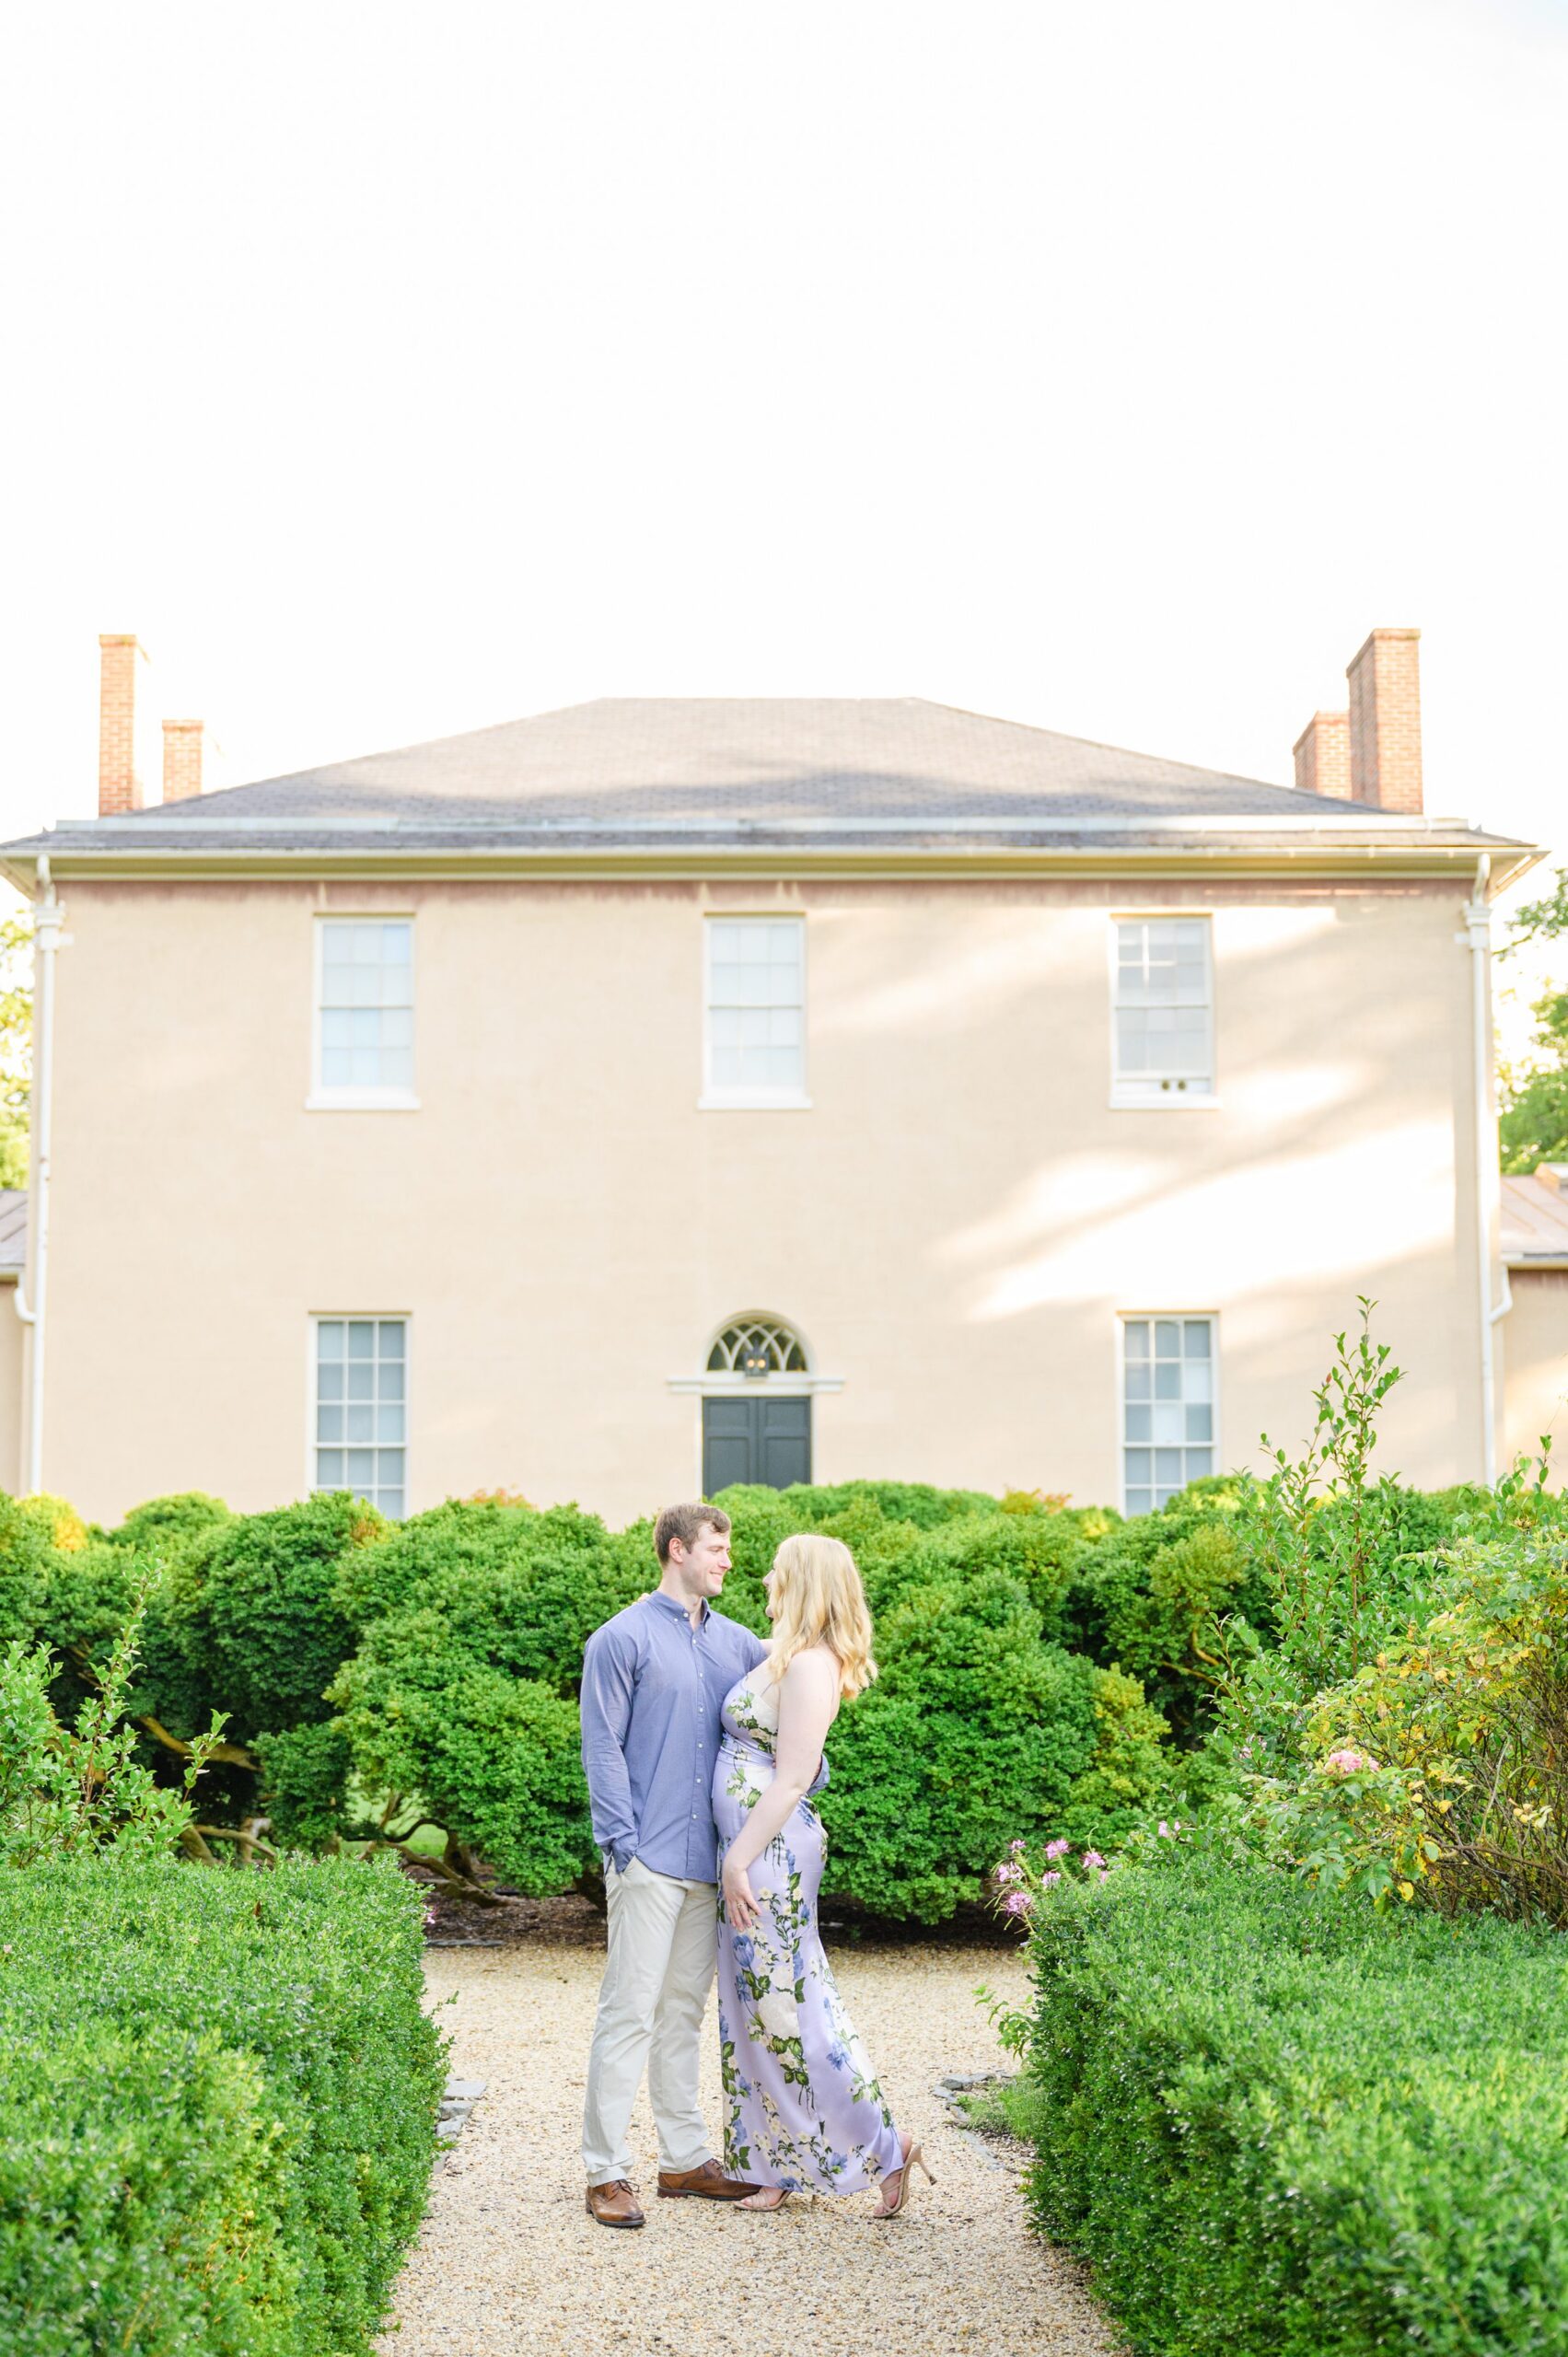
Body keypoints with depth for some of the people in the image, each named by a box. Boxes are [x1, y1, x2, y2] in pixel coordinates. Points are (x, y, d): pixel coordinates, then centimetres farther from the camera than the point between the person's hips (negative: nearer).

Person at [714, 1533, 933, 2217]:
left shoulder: (810, 1666, -17)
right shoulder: (784, 1657, 12)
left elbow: (791, 1780, -20)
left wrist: (740, 1859, -19)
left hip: (773, 1850, -9)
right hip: (755, 1847, 9)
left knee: (784, 2006, -3)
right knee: (759, 2006, 12)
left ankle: (884, 2150, 5)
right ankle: (783, 2165, 19)